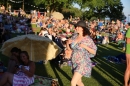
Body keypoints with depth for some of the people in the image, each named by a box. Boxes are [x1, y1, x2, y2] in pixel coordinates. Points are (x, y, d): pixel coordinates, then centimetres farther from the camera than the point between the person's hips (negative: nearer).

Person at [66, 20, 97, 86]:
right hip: (74, 63, 6)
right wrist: (67, 43, -11)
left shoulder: (88, 39, -14)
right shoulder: (74, 37, 1)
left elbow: (94, 51, -10)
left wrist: (85, 46, -23)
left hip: (83, 63, -6)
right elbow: (69, 48, 10)